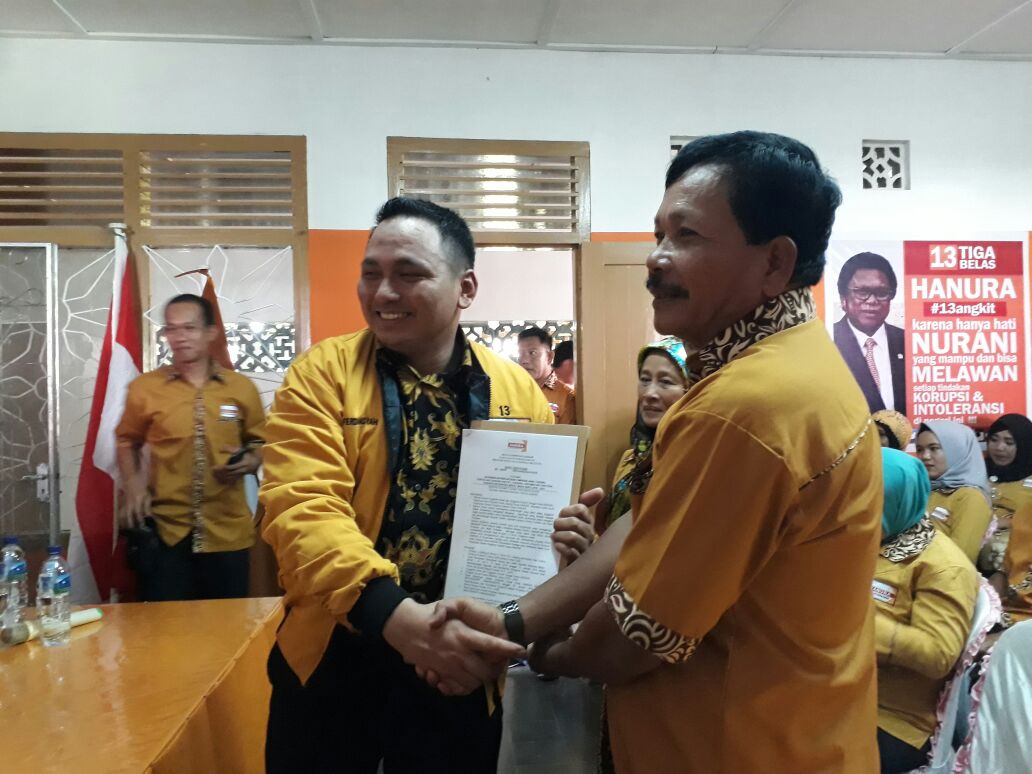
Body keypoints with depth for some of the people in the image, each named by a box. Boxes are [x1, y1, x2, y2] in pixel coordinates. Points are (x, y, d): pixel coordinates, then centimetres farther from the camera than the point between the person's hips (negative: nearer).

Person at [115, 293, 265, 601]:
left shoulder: (241, 387, 1)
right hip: (166, 529, 0)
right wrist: (133, 488, -3)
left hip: (227, 530, 1)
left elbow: (259, 442, 11)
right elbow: (127, 443, 12)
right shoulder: (144, 387, 0)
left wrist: (250, 462, -10)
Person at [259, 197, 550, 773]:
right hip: (334, 662, -1)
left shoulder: (519, 391, -2)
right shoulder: (322, 374, -7)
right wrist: (393, 613, -33)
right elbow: (302, 508, -18)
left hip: (462, 672, 1)